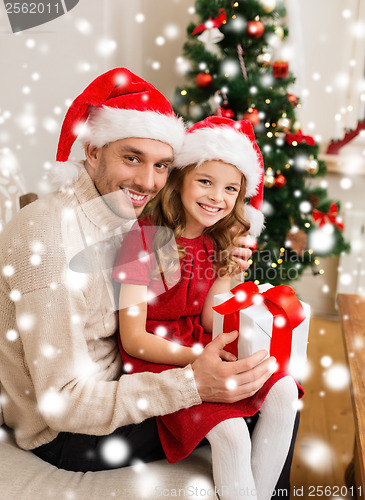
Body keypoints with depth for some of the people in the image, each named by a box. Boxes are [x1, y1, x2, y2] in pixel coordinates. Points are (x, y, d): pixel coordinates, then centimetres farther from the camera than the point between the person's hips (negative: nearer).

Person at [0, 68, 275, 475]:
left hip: (113, 381, 8)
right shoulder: (48, 236, -30)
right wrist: (192, 384, -35)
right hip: (64, 433, -7)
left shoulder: (122, 216, -3)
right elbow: (63, 403, -29)